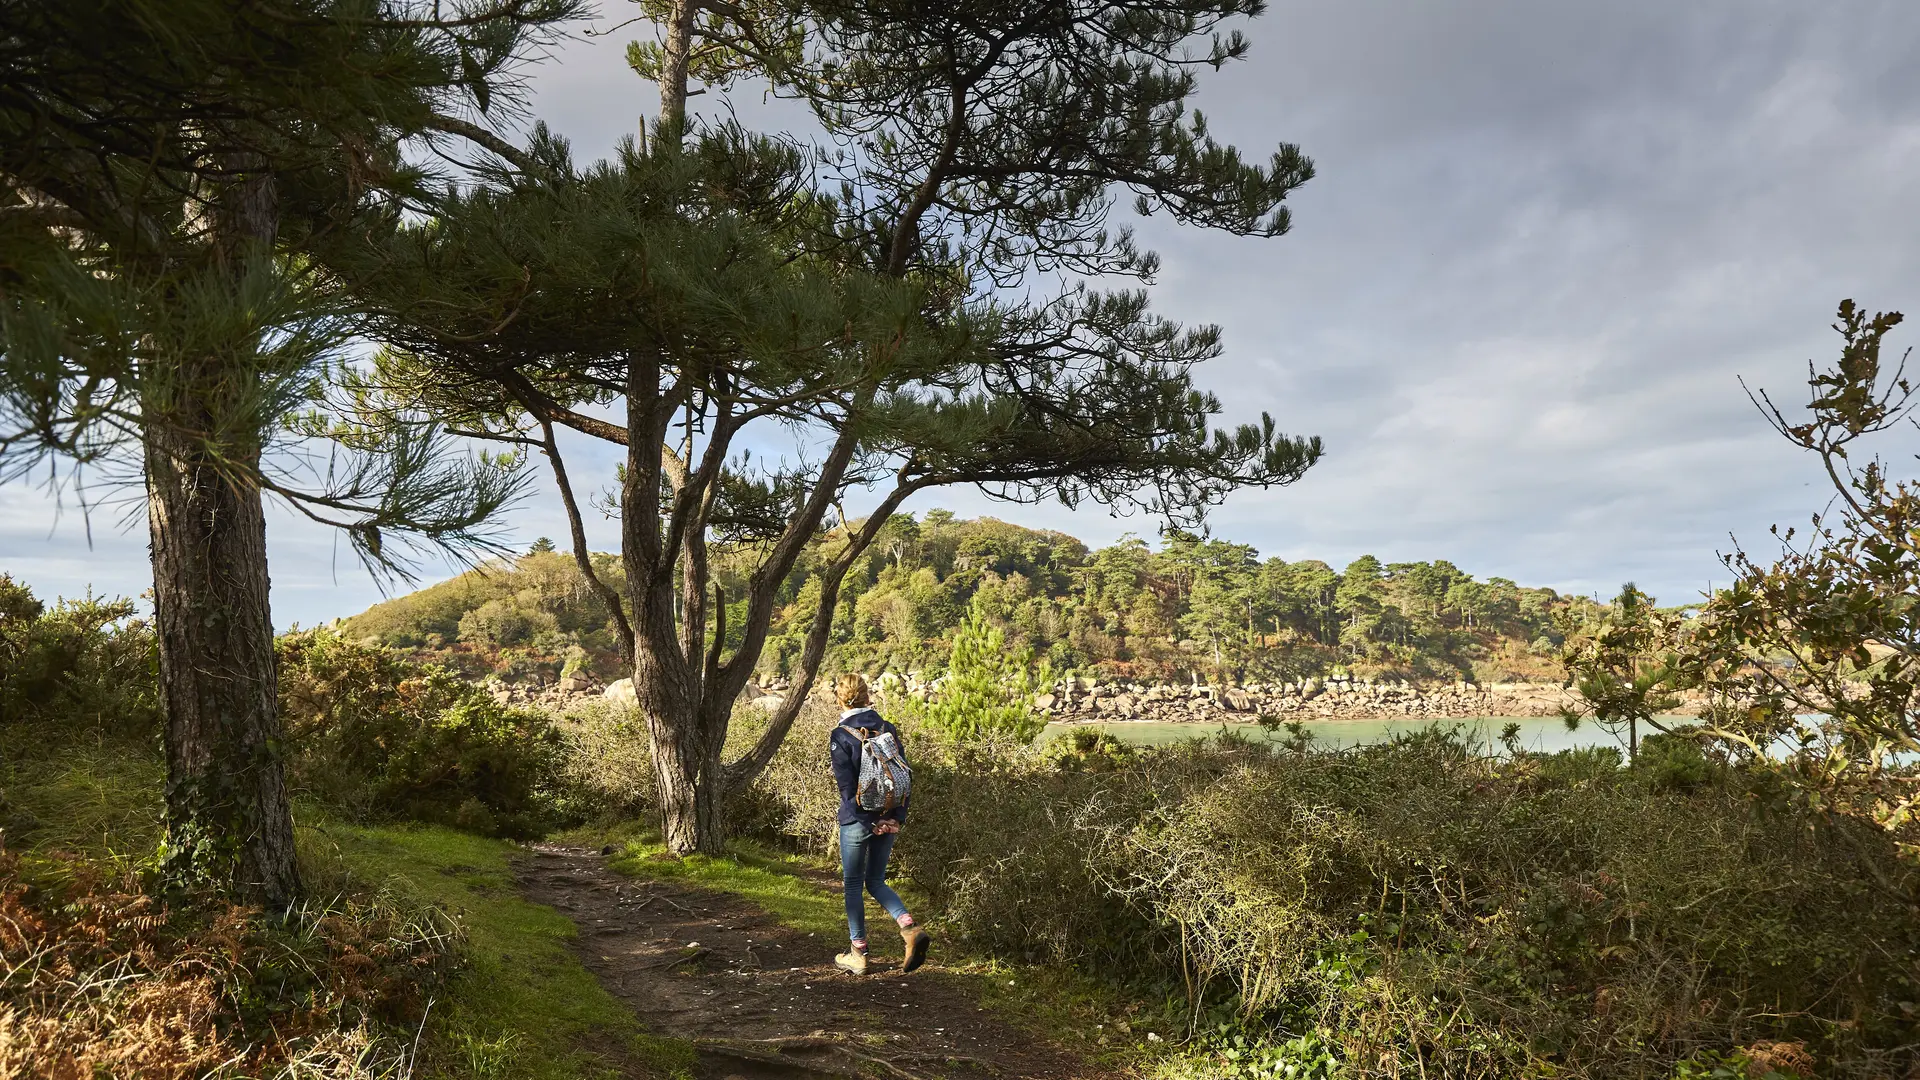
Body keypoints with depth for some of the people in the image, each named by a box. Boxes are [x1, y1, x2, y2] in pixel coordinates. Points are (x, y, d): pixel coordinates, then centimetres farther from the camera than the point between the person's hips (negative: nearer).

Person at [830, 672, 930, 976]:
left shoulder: (841, 736, -11)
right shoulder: (889, 730, 3)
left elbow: (847, 785, -15)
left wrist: (863, 818, -8)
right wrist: (898, 817, 6)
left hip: (857, 821, -5)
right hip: (889, 819, 5)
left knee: (853, 884, 11)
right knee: (875, 881, 18)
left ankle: (858, 954, 18)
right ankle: (910, 928, -3)